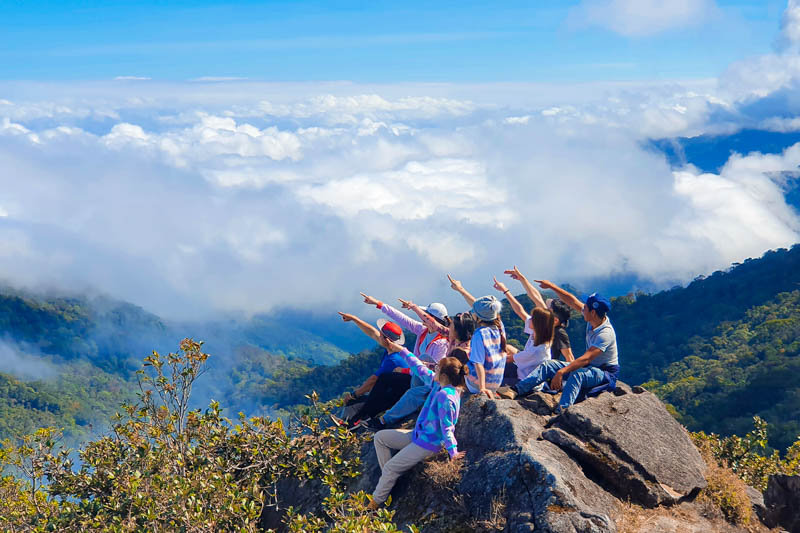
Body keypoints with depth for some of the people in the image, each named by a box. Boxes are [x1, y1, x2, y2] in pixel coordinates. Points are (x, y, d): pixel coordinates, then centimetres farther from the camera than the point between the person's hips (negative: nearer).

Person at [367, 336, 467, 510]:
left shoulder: (445, 396, -28)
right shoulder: (439, 384, -1)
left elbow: (447, 427, -27)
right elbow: (420, 369, 10)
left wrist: (452, 451, -29)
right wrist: (400, 350, 13)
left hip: (428, 443, -10)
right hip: (418, 435, 11)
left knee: (390, 469, -9)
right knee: (380, 437, 13)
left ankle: (375, 503, 9)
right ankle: (390, 478, 11)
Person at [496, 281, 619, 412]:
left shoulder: (605, 333, -28)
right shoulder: (595, 318, -2)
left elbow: (586, 359, -37)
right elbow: (572, 301, 9)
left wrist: (561, 372, -43)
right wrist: (551, 286, 9)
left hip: (606, 373, -9)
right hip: (588, 367, 9)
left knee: (577, 374, -41)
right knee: (549, 365, -5)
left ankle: (561, 411, -58)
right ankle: (515, 390, -18)